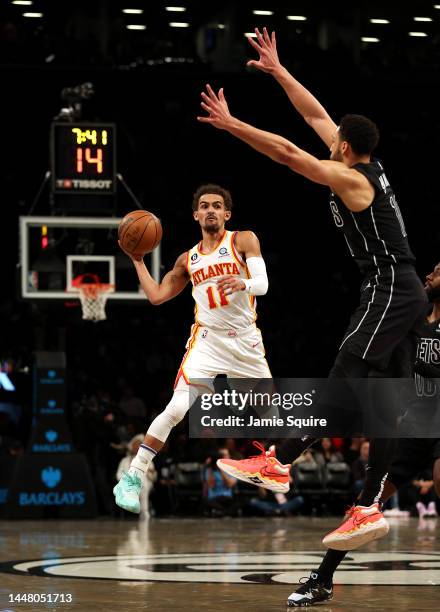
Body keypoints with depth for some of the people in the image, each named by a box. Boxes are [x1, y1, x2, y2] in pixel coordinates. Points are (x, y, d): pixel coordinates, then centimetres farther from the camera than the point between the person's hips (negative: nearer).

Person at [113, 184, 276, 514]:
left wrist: (243, 283, -35)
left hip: (247, 342, 0)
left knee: (273, 412, 5)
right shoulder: (188, 260, 11)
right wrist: (137, 260, 11)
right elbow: (157, 295, 14)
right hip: (208, 341, 0)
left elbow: (262, 284, -13)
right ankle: (132, 479, -15)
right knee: (177, 409, -17)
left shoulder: (244, 240, 1)